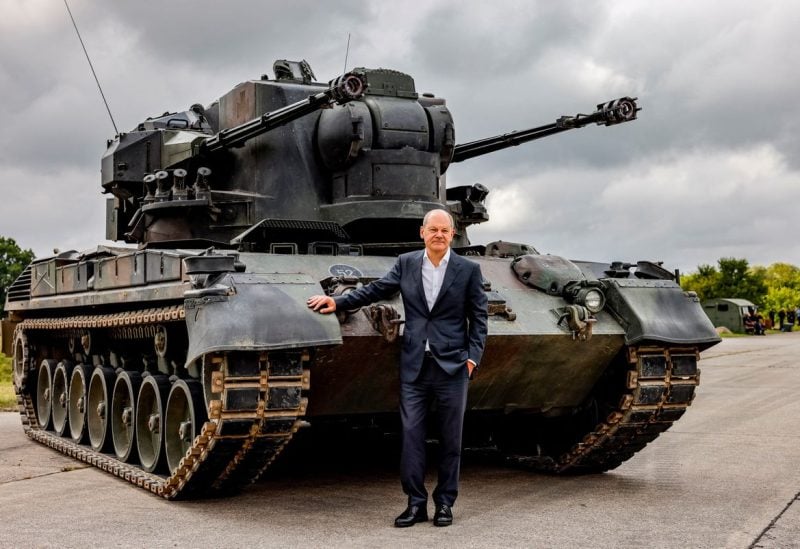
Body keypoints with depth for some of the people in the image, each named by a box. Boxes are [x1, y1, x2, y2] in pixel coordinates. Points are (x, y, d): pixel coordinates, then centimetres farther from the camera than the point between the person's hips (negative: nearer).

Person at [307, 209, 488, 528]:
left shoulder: (468, 270, -1)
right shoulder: (406, 263, 5)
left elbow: (479, 316, 2)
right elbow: (376, 290, 11)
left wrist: (473, 356, -5)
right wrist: (338, 302, 4)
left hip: (452, 366, -1)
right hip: (414, 366, 2)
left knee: (450, 439, 6)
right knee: (411, 434, 1)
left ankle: (445, 503, 18)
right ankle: (416, 503, 11)